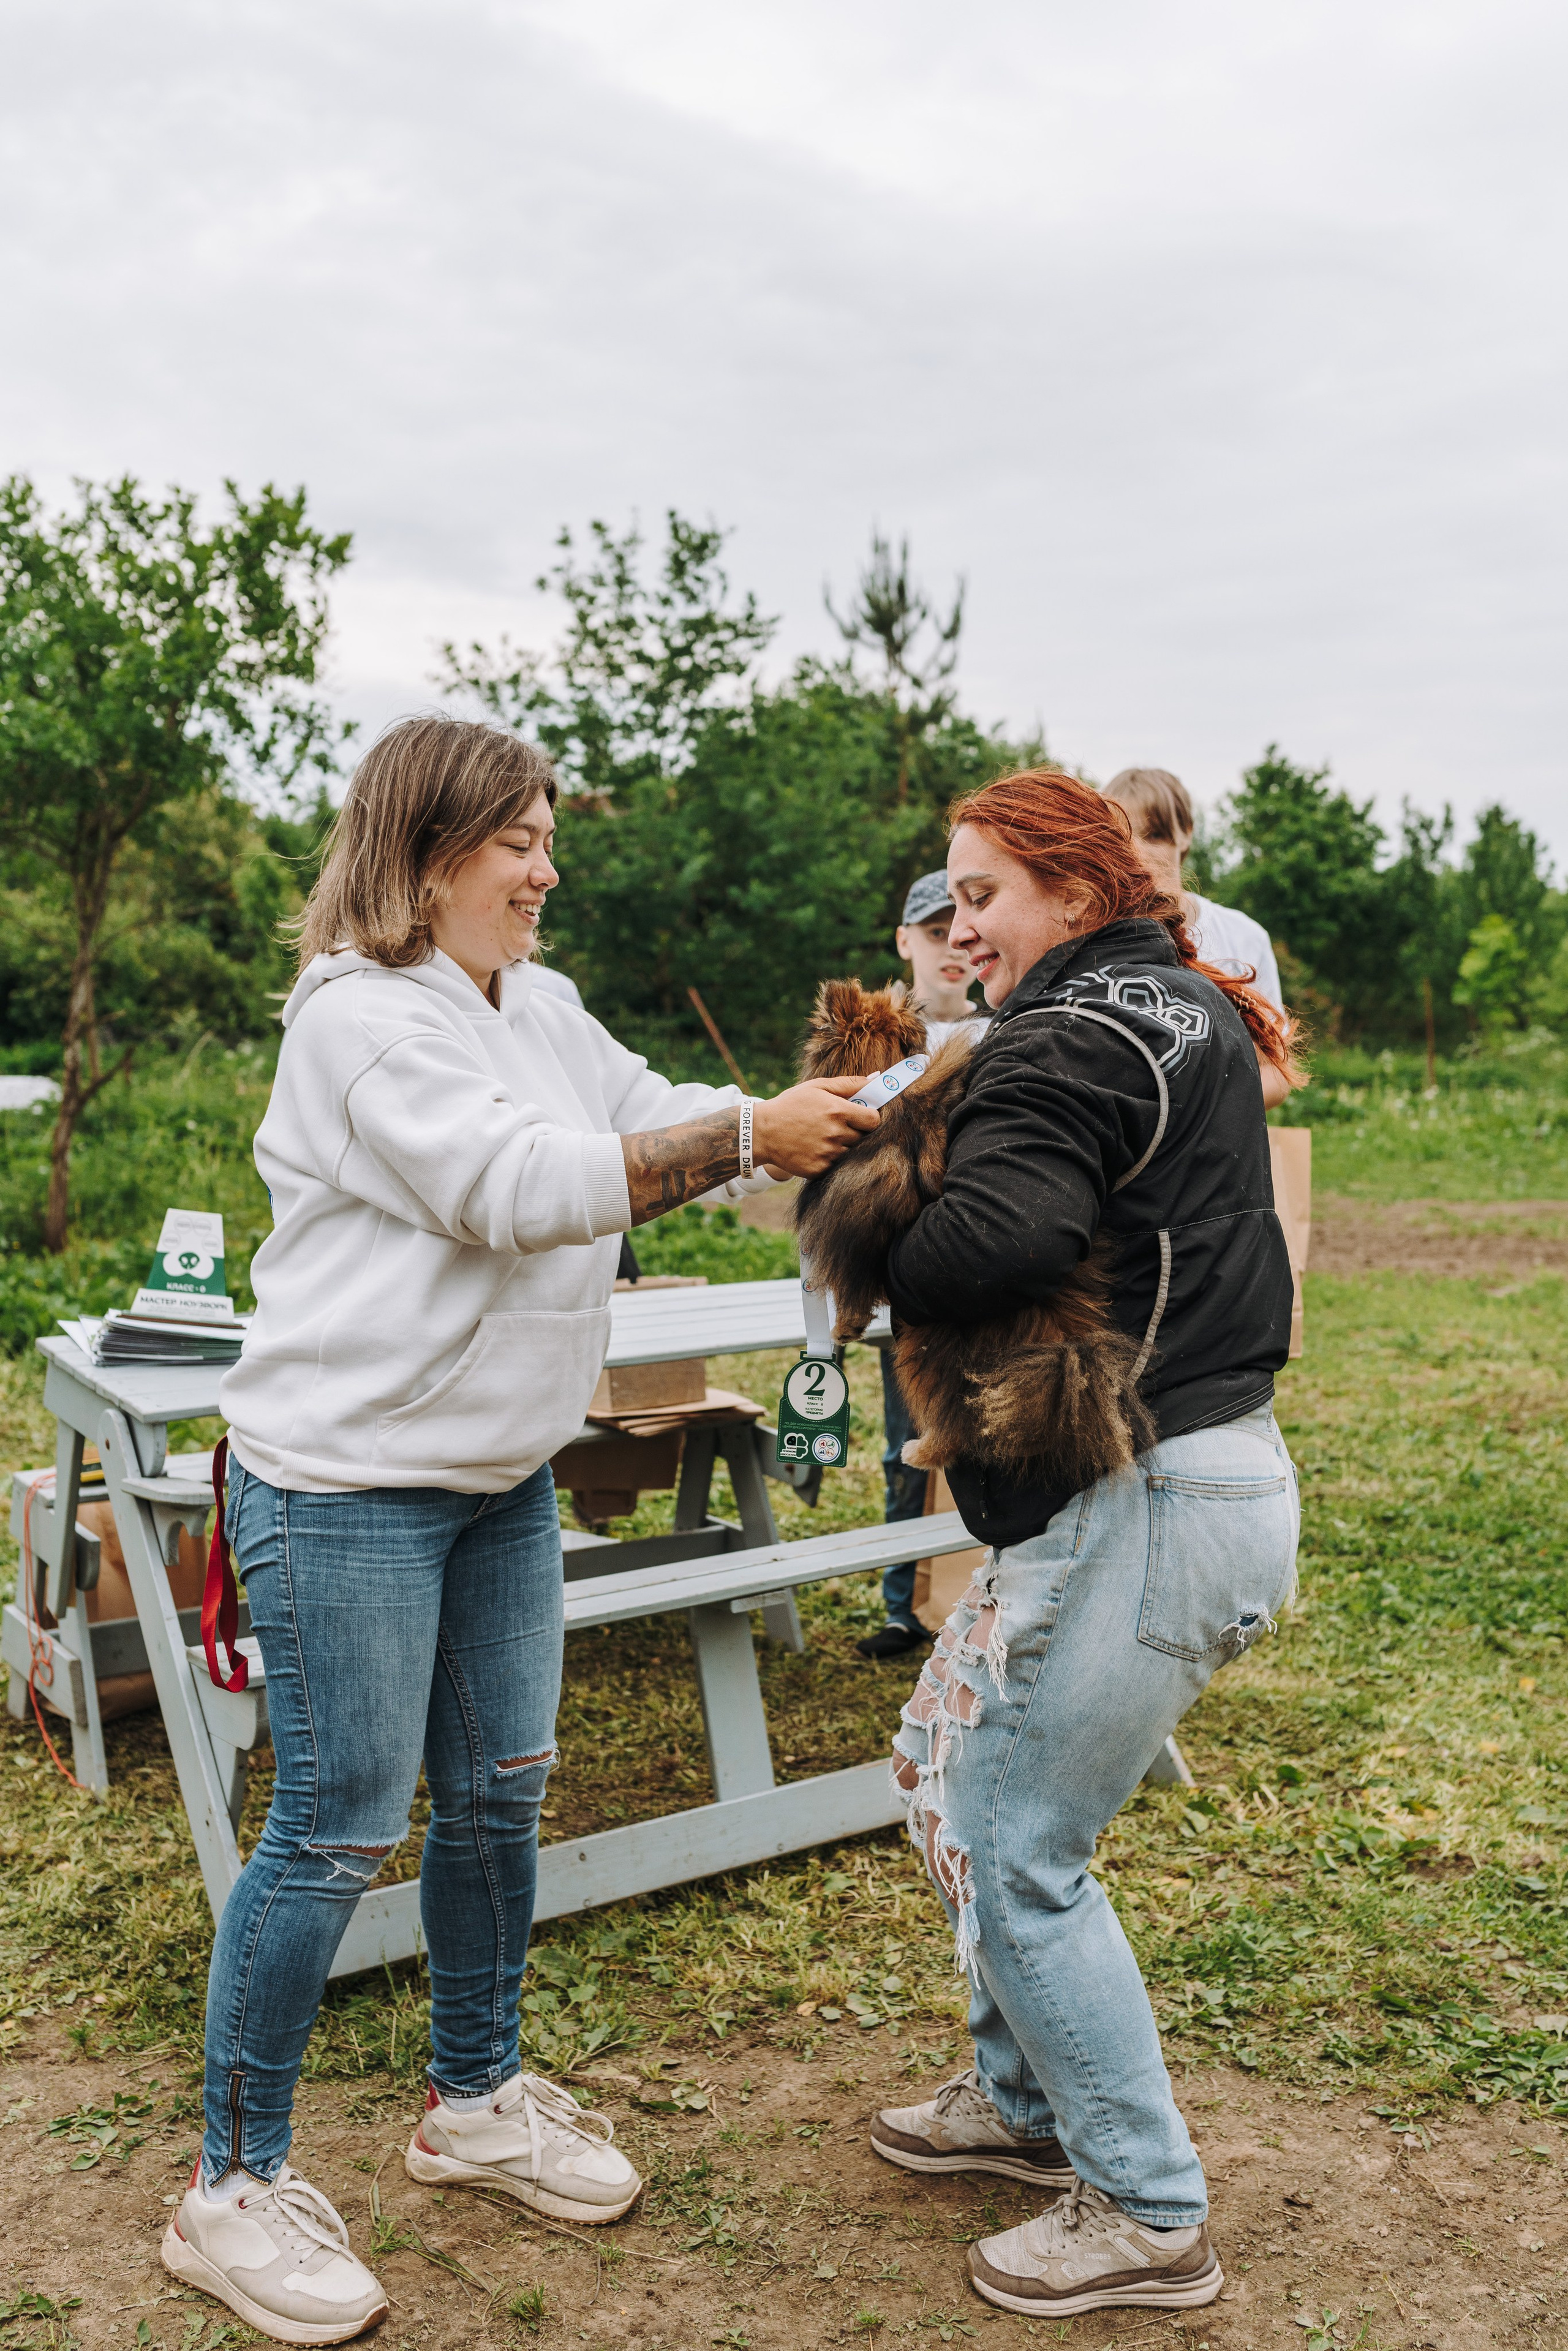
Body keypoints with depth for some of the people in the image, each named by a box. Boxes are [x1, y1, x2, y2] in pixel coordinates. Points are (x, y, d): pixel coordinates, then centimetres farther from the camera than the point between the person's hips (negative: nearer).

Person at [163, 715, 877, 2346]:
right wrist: (751, 1136, -27)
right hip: (346, 1488, -8)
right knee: (335, 1831, 0)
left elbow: (662, 1124, 11)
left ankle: (474, 2102, 36)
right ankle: (233, 2188, 20)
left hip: (505, 1480, 8)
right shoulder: (359, 1020, -17)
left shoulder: (539, 1016, 10)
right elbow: (524, 1183, -27)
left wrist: (827, 1121, -4)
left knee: (499, 1792, 16)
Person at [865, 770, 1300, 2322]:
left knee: (1018, 1851, 1)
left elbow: (993, 1242, -33)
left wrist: (867, 1245, -11)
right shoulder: (1194, 1018, 15)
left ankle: (1149, 2217, 18)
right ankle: (1027, 2100, 35)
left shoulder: (1067, 1047, -16)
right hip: (1215, 1457, 10)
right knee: (942, 1761, 20)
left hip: (1146, 1512, -10)